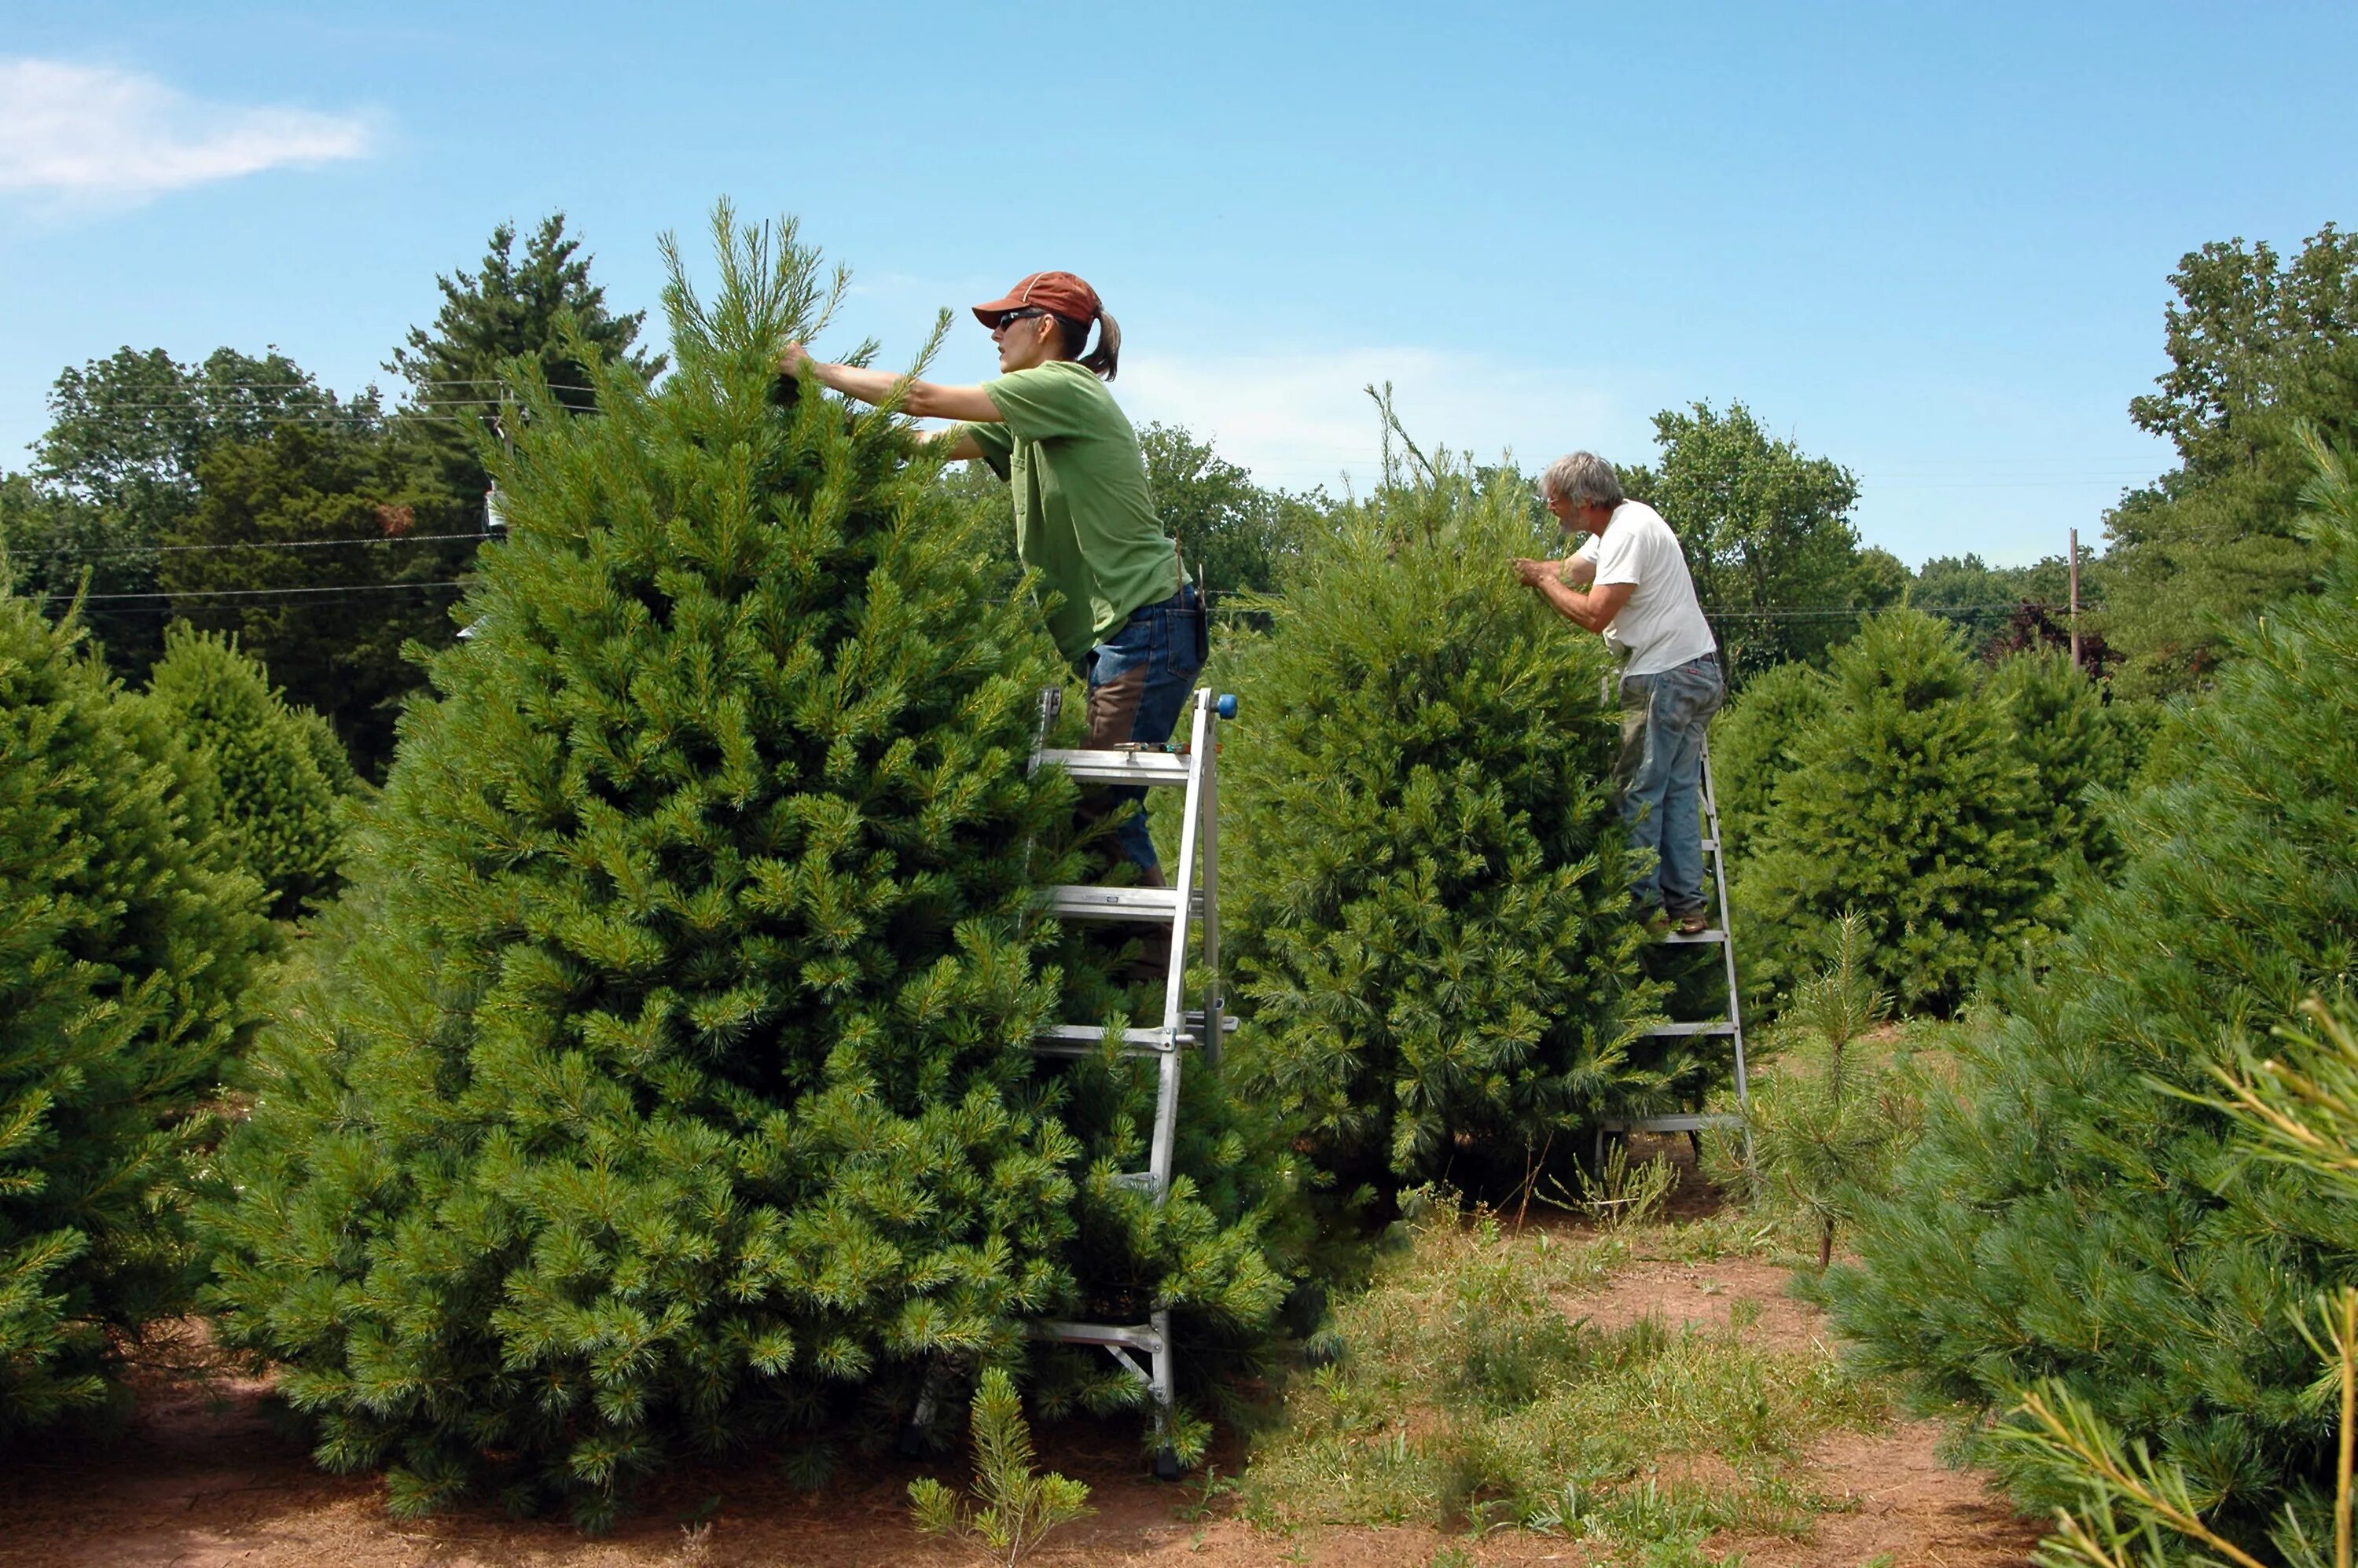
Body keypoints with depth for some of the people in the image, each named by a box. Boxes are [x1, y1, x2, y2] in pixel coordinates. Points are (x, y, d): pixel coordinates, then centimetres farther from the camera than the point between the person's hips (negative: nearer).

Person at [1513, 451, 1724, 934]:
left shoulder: (1630, 532, -17)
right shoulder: (1618, 524, 14)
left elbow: (1594, 614, -23)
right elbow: (1569, 571, 22)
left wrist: (1541, 579, -10)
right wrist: (1515, 564, 11)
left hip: (1665, 677, -10)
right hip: (1698, 674, 10)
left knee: (1638, 791, -5)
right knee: (1679, 789, 11)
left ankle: (1641, 902, -2)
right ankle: (1685, 904, 13)